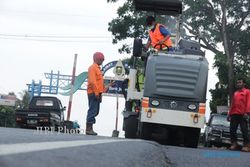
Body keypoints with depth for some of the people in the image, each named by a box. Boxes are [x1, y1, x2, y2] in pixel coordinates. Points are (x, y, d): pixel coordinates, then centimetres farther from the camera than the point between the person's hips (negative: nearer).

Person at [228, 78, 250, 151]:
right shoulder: (235, 93, 25)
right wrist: (229, 114, 15)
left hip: (242, 114, -6)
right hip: (234, 114, 6)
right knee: (232, 130, 0)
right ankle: (234, 144, 6)